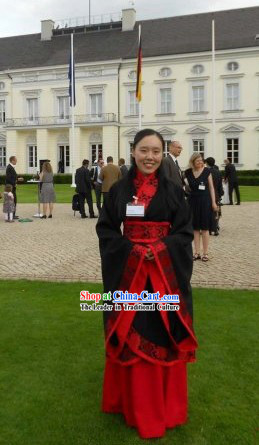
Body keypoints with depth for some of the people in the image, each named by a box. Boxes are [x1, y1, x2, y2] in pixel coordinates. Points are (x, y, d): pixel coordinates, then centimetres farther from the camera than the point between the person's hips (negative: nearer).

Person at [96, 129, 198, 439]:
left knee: (164, 335, 7)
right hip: (128, 270, 0)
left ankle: (165, 405, 26)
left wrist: (161, 249, -16)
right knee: (131, 336, 6)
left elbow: (185, 231, 1)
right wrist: (131, 250, -12)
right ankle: (135, 402, 24)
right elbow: (105, 228, 2)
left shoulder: (173, 190, 1)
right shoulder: (119, 189, 2)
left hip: (166, 271, 0)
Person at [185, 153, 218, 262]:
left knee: (204, 227, 1)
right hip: (193, 200, 3)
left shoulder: (206, 171, -2)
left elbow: (211, 187, 1)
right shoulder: (188, 172, 3)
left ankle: (205, 253, 7)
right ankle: (197, 252, 13)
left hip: (205, 200, -3)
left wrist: (214, 202, -3)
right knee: (195, 228, 6)